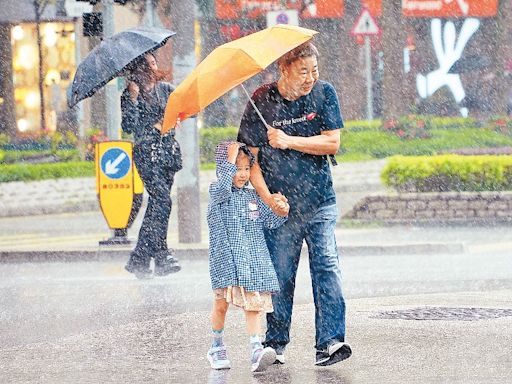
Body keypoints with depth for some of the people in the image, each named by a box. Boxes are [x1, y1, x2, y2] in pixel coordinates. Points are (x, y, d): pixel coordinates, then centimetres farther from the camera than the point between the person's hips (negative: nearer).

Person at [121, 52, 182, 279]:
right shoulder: (130, 95, 0)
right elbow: (128, 126, -10)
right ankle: (162, 256, -17)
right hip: (147, 152, -5)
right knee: (162, 200, -18)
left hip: (168, 151, 5)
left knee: (156, 204, 4)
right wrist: (133, 99, -17)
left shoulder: (165, 89, 13)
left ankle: (138, 261, 9)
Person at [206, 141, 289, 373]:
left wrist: (281, 213, -7)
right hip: (226, 260, -3)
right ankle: (217, 348, 24)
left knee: (253, 304, -7)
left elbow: (268, 221, 13)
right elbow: (223, 188, -23)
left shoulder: (253, 196, 15)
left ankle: (256, 351, -17)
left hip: (254, 261, 3)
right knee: (221, 303, 5)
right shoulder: (217, 192, 1)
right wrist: (230, 159, -21)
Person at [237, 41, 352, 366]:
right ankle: (276, 343, 18)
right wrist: (267, 196, -16)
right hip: (281, 204, 0)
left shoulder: (324, 93, 0)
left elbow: (332, 143, -5)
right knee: (280, 275, 4)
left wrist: (289, 141, -15)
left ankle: (330, 342, -16)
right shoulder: (262, 101, -4)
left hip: (320, 203, 1)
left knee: (327, 267, -11)